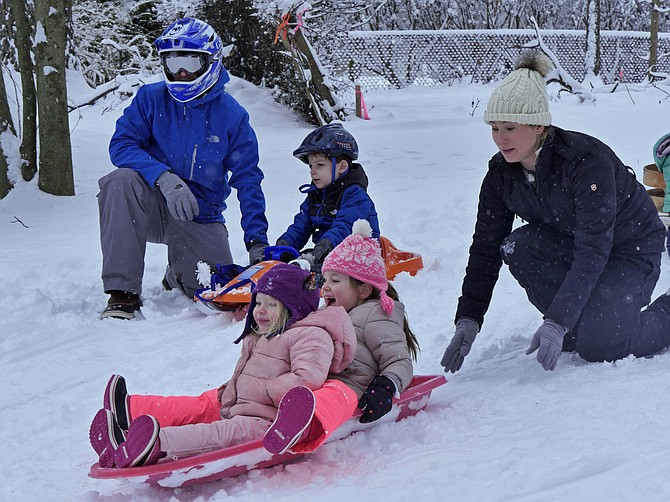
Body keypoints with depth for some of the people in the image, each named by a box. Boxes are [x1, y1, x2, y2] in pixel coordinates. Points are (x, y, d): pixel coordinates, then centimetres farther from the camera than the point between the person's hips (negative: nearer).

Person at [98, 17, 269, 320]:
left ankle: (178, 277, 28)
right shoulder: (151, 98, -5)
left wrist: (257, 241, -9)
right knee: (121, 180, -33)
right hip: (153, 207, -1)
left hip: (201, 218, 1)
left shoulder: (232, 115, -5)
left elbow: (248, 181, -2)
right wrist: (165, 179, -31)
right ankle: (123, 293, -29)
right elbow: (122, 144, -14)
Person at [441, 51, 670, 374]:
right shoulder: (501, 172, -13)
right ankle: (579, 323, -5)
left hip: (632, 249, -6)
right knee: (516, 247, -25)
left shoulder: (588, 160, -32)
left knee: (595, 347, -22)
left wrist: (556, 322, -42)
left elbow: (593, 251, -36)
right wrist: (468, 320, -21)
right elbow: (485, 248, -10)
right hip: (570, 242, 6)